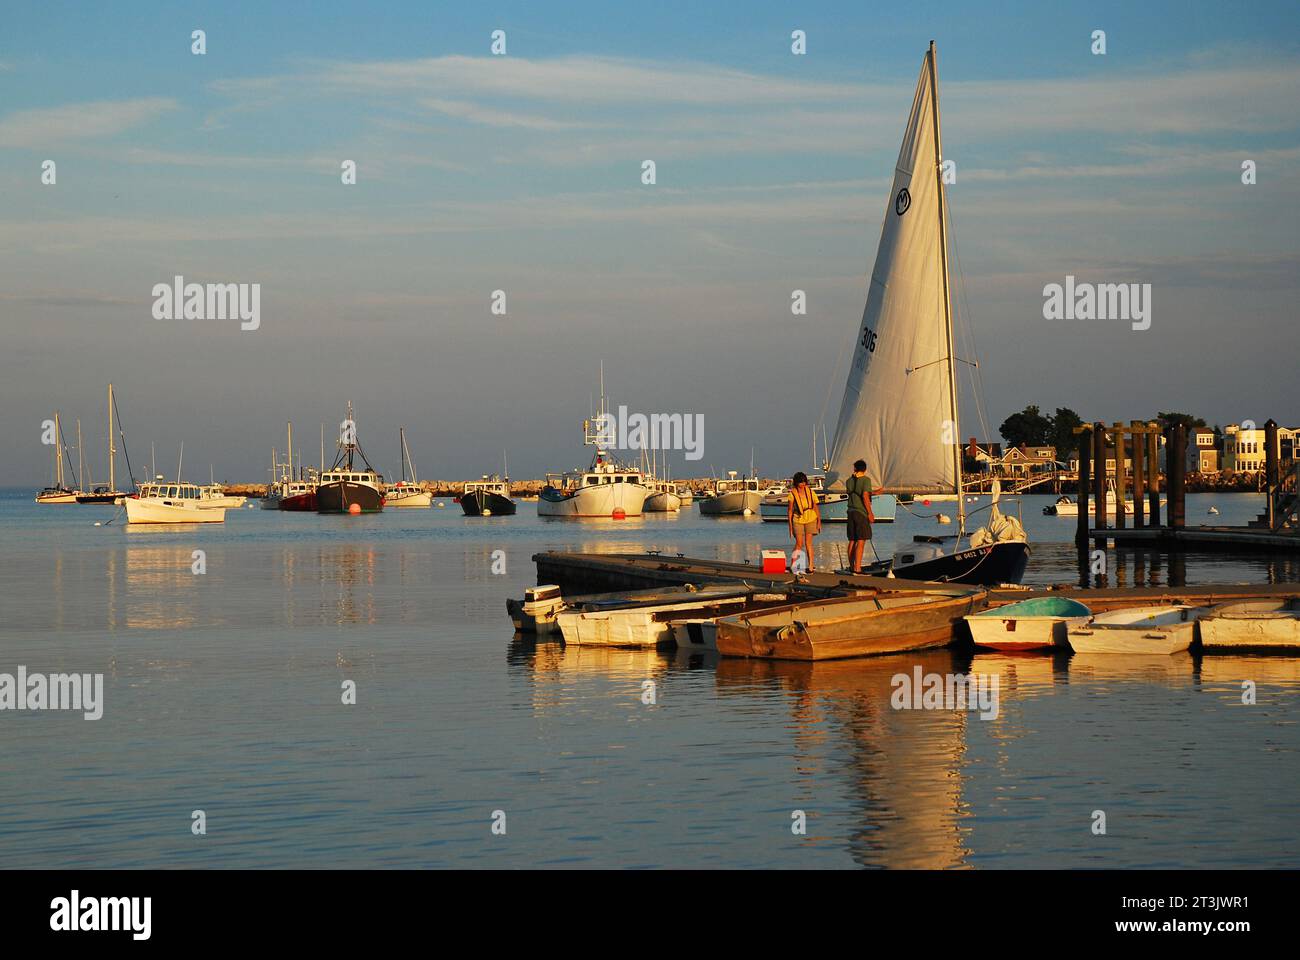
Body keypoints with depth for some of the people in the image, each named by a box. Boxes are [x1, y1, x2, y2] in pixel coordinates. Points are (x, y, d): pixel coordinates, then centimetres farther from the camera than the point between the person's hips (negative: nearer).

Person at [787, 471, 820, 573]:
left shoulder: (810, 492, 0)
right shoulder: (793, 493, -5)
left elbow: (816, 507, 6)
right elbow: (790, 510, 0)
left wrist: (819, 522, 4)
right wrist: (790, 525, -2)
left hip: (811, 519, 1)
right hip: (798, 520, -1)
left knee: (808, 543, -5)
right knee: (799, 544, -3)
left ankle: (810, 566, -5)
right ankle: (792, 565, 11)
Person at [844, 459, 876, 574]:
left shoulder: (849, 481, 8)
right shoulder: (866, 480, -8)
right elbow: (865, 496, -16)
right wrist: (870, 513, -12)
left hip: (851, 512, 6)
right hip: (862, 513, -6)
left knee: (852, 541, 12)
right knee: (861, 541, -7)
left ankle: (851, 566, 18)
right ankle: (857, 568, -13)